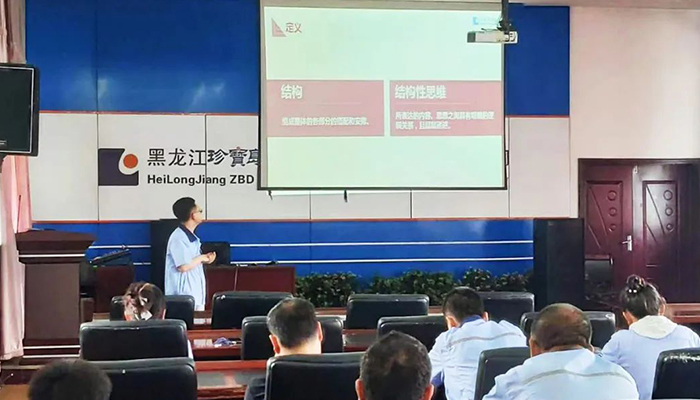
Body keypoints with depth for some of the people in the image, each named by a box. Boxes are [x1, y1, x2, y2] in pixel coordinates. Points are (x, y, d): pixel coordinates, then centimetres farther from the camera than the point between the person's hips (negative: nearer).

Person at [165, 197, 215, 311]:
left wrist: (205, 259, 2)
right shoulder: (178, 238, -17)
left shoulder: (192, 237, 13)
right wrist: (201, 258, -9)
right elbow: (183, 266, -23)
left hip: (196, 292, 9)